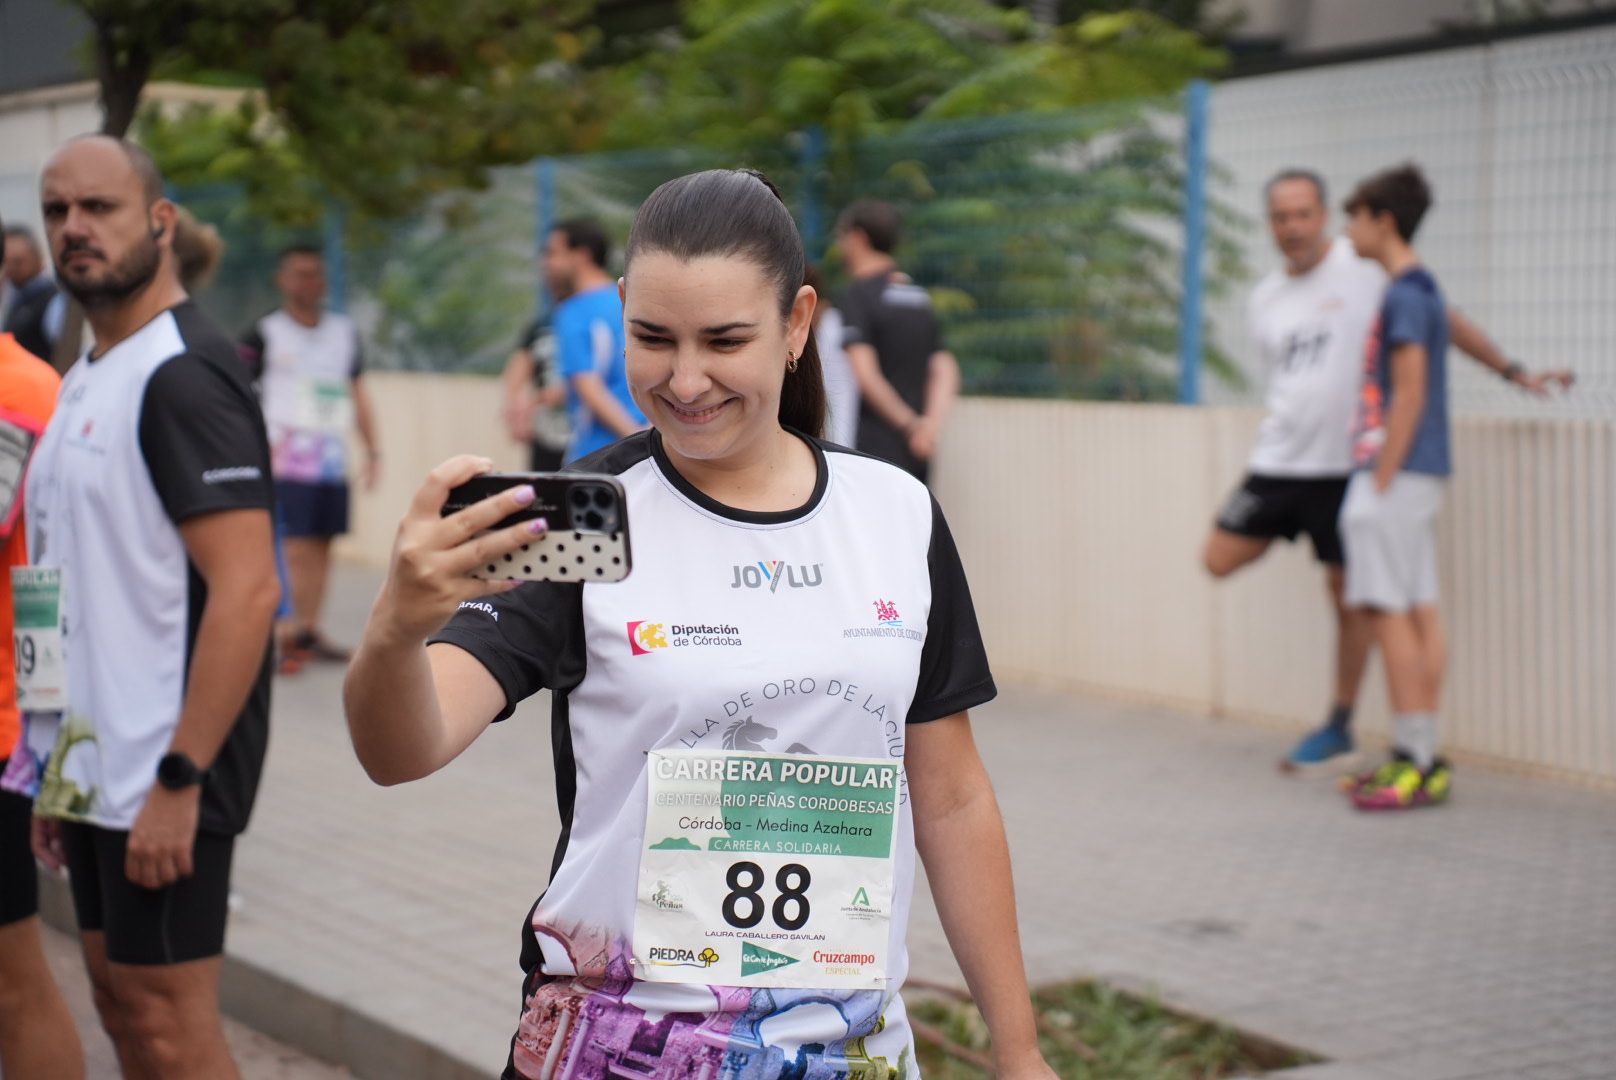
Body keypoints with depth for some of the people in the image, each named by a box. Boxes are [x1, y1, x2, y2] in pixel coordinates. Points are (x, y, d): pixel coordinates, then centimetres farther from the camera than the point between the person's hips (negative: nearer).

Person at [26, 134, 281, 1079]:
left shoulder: (183, 377, -15)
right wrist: (64, 769, 17)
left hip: (162, 778, -9)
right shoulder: (87, 380, 14)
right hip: (100, 769, 9)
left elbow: (247, 590, -22)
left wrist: (180, 779, -24)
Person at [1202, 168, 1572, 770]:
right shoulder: (1263, 302, 10)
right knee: (1220, 560, -1)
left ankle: (1339, 725, 13)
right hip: (1279, 461, 5)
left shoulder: (1368, 268, -6)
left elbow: (1445, 320, -2)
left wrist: (1515, 374, -3)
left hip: (1345, 466, -5)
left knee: (1351, 598, 1)